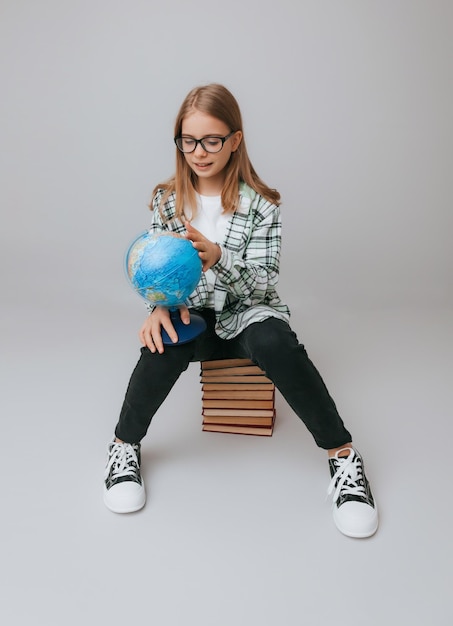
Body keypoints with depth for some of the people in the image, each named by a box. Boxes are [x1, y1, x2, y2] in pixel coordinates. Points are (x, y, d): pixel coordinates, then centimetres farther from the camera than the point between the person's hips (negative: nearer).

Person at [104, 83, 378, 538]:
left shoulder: (261, 204, -6)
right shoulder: (166, 200, 2)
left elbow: (263, 283, -11)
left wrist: (217, 260, -30)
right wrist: (161, 304, -21)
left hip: (245, 313, -1)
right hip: (191, 315, 2)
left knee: (274, 342, -35)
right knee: (164, 343, -33)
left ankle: (342, 455, -20)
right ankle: (124, 446, -9)